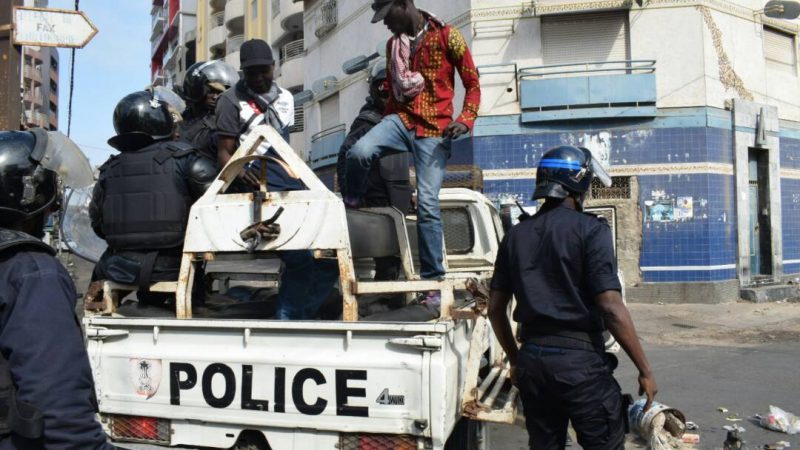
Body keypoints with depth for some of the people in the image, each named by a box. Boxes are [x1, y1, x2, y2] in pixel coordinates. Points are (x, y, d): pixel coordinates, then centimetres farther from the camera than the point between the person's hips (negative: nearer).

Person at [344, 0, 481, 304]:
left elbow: (472, 83, -2)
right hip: (401, 119, 4)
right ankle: (350, 207, 1)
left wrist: (466, 119, -17)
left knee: (427, 204, -9)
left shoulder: (447, 36, -3)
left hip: (434, 130, -4)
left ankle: (434, 279, 2)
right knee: (359, 152, -28)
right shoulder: (393, 44, 13)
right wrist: (384, 127, 24)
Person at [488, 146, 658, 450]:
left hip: (531, 359, 6)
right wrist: (645, 370, -7)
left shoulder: (516, 235, 8)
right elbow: (611, 308, -15)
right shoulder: (590, 229, -9)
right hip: (580, 359, -6)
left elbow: (495, 308, 11)